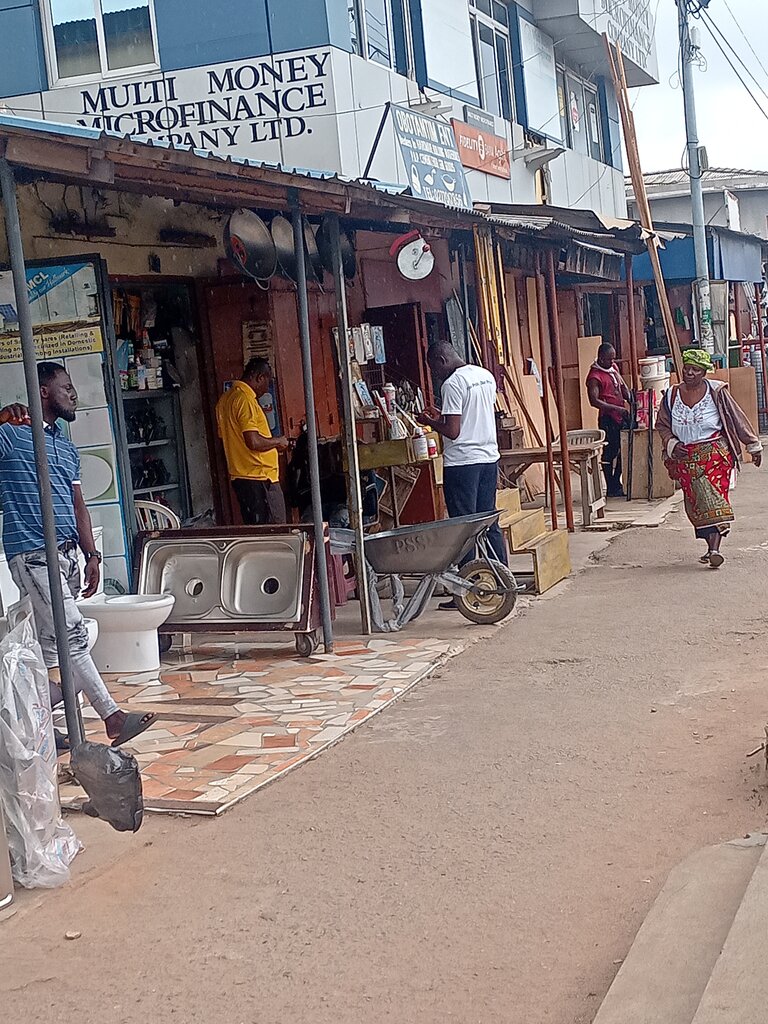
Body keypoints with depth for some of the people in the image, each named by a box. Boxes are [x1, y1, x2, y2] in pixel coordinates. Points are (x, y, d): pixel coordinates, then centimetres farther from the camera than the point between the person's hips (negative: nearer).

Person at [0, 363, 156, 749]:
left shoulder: (67, 448, 20)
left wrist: (91, 554, 11)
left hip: (67, 553, 8)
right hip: (32, 553, -8)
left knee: (49, 641, 9)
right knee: (72, 634, -11)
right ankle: (112, 717, -11)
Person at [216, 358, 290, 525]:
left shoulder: (225, 399, 14)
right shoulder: (245, 400, -16)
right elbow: (253, 441, -24)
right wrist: (277, 442, -6)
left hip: (238, 477, 10)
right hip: (258, 478, -10)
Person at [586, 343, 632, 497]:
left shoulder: (613, 368, 12)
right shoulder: (595, 376, -14)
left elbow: (623, 386, 21)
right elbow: (594, 401, -22)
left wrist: (631, 400, 3)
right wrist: (616, 408, -26)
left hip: (621, 417, 8)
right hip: (608, 419, -8)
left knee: (620, 452, 13)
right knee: (609, 454, -2)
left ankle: (617, 485, 22)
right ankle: (612, 489, 4)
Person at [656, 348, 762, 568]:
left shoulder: (716, 391, -2)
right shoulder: (672, 395, 6)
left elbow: (737, 419, 5)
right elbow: (662, 424, 16)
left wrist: (753, 445, 10)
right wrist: (671, 444, -2)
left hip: (714, 454, -4)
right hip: (685, 458, 4)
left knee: (714, 499, -14)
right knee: (695, 503, 3)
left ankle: (714, 549, -20)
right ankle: (712, 547, 14)